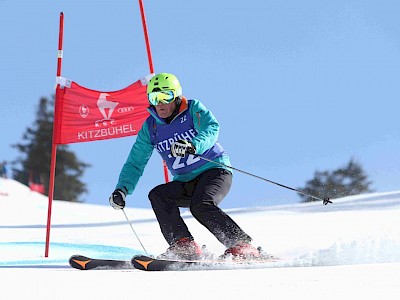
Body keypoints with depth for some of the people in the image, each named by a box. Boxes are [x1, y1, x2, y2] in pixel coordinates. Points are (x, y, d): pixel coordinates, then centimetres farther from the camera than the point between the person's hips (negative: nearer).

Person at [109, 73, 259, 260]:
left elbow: (211, 128, -25)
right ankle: (182, 245, -29)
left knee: (201, 206, -32)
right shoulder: (150, 127, 6)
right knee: (157, 195, -21)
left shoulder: (193, 109, -5)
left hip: (215, 171, -5)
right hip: (186, 183, 5)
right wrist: (122, 190, -8)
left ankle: (242, 247, -27)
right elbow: (135, 163, 8)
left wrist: (192, 145, -46)